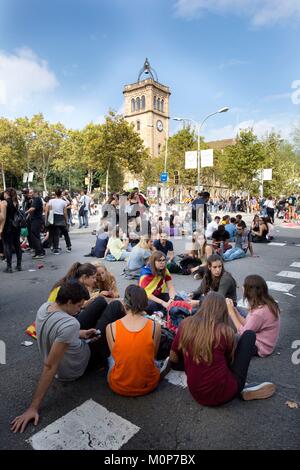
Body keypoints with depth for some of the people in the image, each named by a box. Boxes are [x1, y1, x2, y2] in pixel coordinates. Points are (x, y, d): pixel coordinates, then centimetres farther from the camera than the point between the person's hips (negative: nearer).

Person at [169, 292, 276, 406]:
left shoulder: (186, 324, -5)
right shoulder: (225, 331, -13)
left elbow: (173, 358, 7)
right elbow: (230, 360, 6)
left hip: (196, 394, 4)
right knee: (249, 335, 5)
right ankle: (243, 389, 11)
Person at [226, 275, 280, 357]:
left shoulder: (259, 313, -33)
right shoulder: (267, 304, -5)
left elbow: (243, 332, -20)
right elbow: (248, 324, -1)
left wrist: (231, 312, -16)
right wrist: (234, 309, -5)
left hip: (259, 348, -8)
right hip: (261, 341, 8)